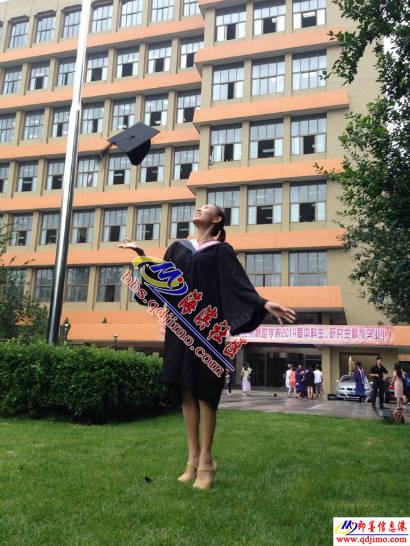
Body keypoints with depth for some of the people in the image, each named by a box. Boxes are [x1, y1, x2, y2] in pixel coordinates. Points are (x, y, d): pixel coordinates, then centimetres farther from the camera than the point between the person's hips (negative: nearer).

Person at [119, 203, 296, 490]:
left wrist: (265, 304, -21)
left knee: (204, 390, -5)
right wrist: (142, 254, 17)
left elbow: (240, 284, -5)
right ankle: (193, 457, 10)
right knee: (186, 390, 4)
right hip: (181, 324, 5)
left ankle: (206, 461, 3)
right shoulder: (178, 248, 18)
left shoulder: (222, 251, 4)